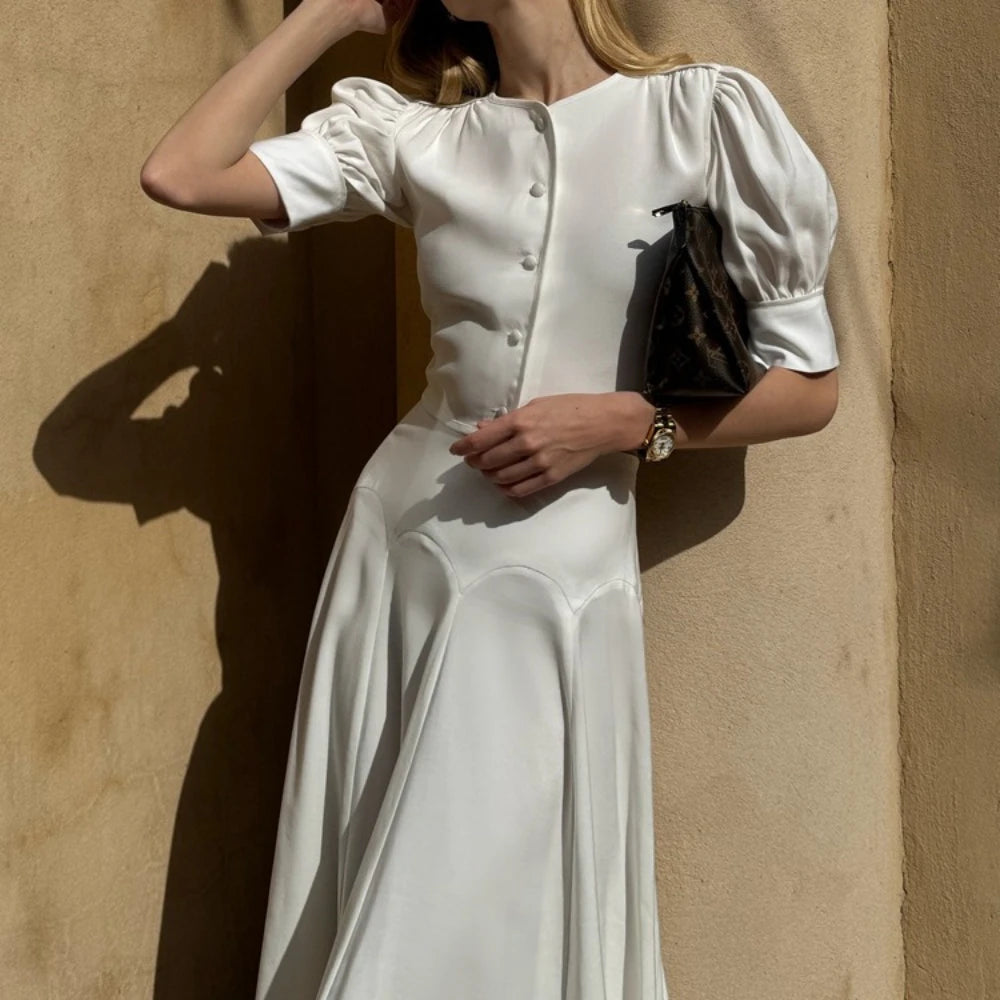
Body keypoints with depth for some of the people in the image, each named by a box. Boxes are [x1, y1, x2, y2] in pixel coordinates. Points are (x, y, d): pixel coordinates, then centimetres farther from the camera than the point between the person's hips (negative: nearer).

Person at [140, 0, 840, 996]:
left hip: (557, 583, -3)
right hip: (398, 551, 3)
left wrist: (623, 420, -14)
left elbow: (809, 385, -1)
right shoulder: (410, 133, 5)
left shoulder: (708, 116, -4)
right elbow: (179, 174, -5)